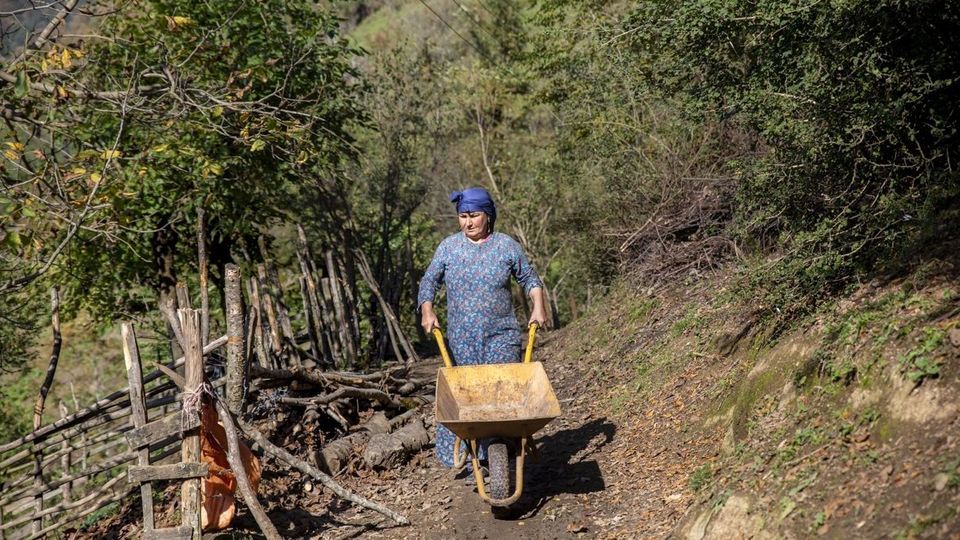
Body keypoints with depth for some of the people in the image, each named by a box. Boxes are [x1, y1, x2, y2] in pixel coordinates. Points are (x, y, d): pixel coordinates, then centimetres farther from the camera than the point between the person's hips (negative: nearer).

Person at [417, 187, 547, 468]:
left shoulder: (506, 245, 2)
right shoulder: (448, 247, 4)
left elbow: (529, 278, 12)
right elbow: (429, 281, 9)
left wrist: (538, 307, -2)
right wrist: (427, 311, -7)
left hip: (501, 336, -1)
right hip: (461, 339, 1)